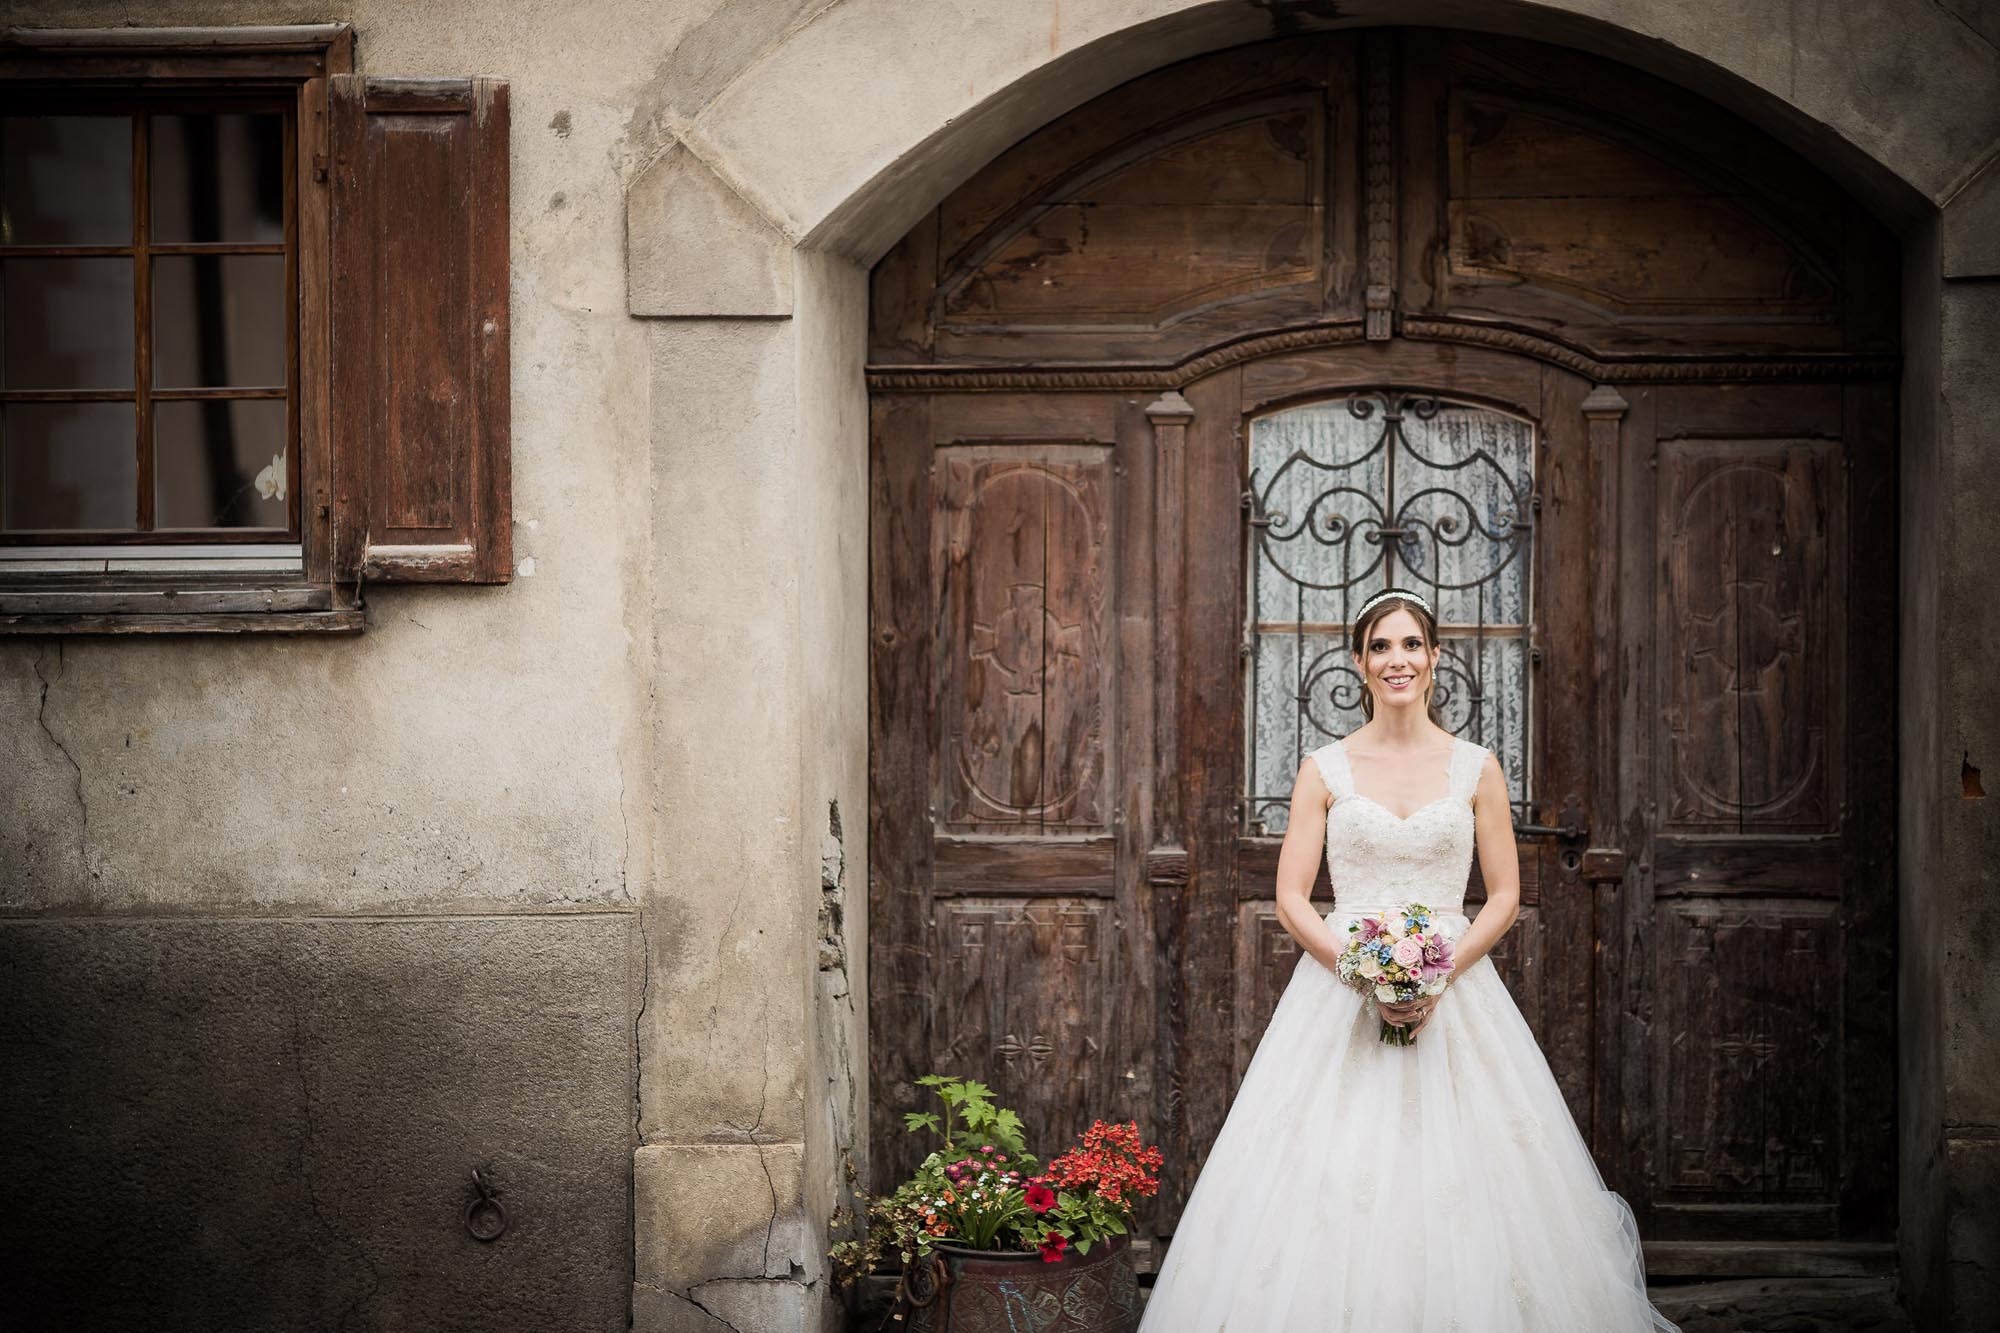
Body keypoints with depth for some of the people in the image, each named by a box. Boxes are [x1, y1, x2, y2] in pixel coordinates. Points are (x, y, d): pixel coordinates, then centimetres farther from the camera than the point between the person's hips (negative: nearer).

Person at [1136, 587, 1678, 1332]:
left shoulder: (1475, 768, 6)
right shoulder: (1325, 769, 5)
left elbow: (1505, 895, 5)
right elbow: (1291, 898, 1)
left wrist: (1443, 971, -11)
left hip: (1454, 985, 0)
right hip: (1339, 985, 0)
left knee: (1459, 1182, -4)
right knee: (1333, 1182, -5)